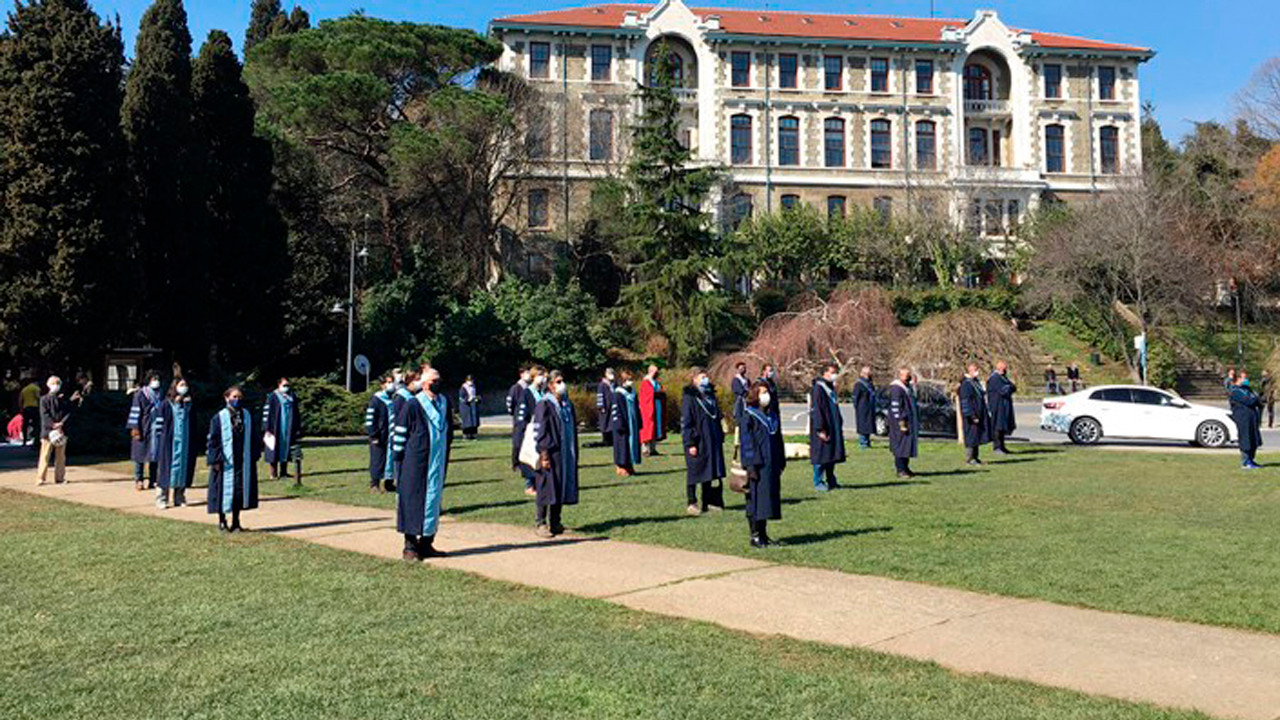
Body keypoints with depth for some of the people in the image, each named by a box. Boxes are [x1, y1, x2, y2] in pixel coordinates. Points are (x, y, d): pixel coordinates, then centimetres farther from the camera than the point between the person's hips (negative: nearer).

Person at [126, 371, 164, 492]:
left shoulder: (160, 395, 12)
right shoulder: (140, 394, -4)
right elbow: (135, 411, -8)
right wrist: (135, 428, -14)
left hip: (156, 430, 5)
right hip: (143, 429, -5)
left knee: (154, 454, 5)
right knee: (141, 454, 0)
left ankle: (152, 480, 11)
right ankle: (138, 480, 7)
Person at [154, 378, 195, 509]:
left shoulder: (189, 405, 10)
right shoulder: (167, 404, -3)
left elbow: (193, 424, 13)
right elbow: (161, 422, -4)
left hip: (185, 442, 4)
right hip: (170, 441, -4)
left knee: (183, 469, 6)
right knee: (167, 469, -2)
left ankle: (179, 498, 14)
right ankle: (161, 499, 5)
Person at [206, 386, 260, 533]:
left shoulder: (247, 416, 6)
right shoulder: (219, 418, -5)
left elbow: (254, 438, 12)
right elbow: (213, 440, -5)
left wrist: (254, 455, 7)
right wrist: (215, 460, -11)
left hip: (243, 461, 3)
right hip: (225, 462, -3)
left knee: (240, 490, 5)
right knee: (224, 489, 1)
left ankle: (235, 521, 16)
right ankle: (222, 521, 17)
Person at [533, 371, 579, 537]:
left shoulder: (567, 405, 12)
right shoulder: (544, 405, -10)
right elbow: (539, 432, -13)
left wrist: (574, 454, 15)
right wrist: (544, 455, -19)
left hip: (567, 454, 7)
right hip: (551, 453, -7)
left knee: (562, 488, 10)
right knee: (547, 488, -4)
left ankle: (555, 522, 19)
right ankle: (540, 523, 5)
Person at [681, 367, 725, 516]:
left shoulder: (710, 395, 13)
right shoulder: (689, 398, -9)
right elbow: (685, 422, -12)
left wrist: (720, 437, 16)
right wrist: (690, 443, -17)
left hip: (712, 441, 7)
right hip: (697, 441, -7)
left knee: (710, 473, 9)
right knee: (694, 471, -1)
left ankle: (708, 502, 17)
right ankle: (691, 503, 7)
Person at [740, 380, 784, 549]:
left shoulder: (771, 416, 15)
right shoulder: (749, 415, -6)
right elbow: (747, 442, -11)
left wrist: (781, 462, 13)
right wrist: (751, 465, -17)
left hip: (771, 464, 7)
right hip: (758, 465, -7)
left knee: (769, 497, 9)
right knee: (757, 498, -4)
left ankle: (763, 535, 17)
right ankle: (755, 536, 3)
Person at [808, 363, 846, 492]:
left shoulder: (831, 388, 15)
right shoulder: (818, 388, -14)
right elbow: (816, 410, -19)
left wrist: (840, 426, 20)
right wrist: (820, 429, -23)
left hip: (833, 428, 9)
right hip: (823, 429, -9)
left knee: (832, 454, 12)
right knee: (821, 455, -5)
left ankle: (831, 481, 21)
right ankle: (818, 482, 2)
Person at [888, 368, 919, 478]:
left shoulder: (909, 387, 15)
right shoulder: (896, 389, -15)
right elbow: (895, 407, -20)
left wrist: (917, 422, 21)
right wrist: (901, 422, -24)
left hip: (911, 421, 10)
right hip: (902, 421, -10)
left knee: (908, 444, 12)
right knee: (901, 444, -8)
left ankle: (905, 468, 18)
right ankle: (900, 470, -5)